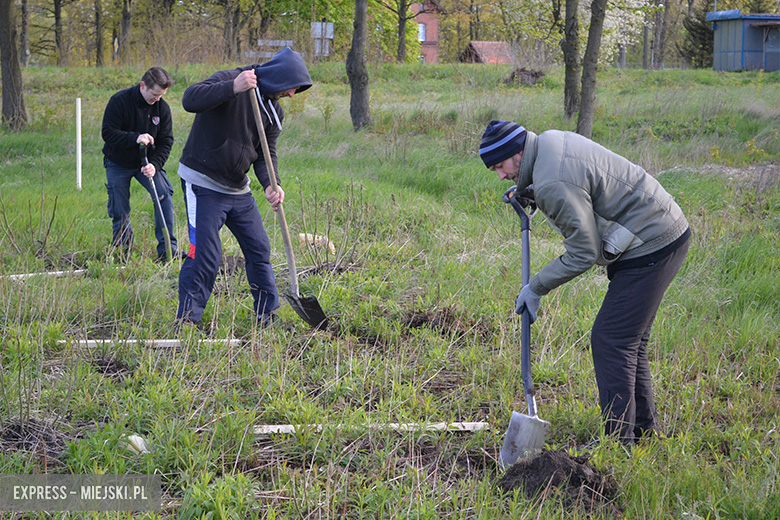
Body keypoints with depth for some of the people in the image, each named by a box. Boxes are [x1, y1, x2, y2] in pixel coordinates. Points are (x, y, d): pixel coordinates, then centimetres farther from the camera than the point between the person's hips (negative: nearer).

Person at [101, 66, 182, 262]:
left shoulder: (162, 107, -9)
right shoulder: (119, 101, -19)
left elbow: (166, 141, -6)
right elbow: (108, 133, -23)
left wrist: (155, 164, -22)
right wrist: (135, 138, -36)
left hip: (146, 162, 2)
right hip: (118, 163, -2)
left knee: (164, 195, -16)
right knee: (119, 210, 0)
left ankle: (167, 249, -11)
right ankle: (124, 250, 21)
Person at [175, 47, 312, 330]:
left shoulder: (273, 110, 7)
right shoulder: (227, 81, -15)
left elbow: (266, 154, 4)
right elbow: (190, 100, -31)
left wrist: (270, 185, -16)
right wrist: (232, 88, -42)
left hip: (239, 190, 8)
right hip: (203, 183, -8)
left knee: (259, 250, 11)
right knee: (205, 254, -14)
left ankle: (267, 317, 23)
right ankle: (186, 322, -5)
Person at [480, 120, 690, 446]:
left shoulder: (554, 185, -24)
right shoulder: (550, 139, 7)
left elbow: (584, 253, -19)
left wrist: (536, 287, -8)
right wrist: (529, 195, 16)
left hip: (650, 250, -11)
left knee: (611, 341, -7)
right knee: (629, 338, 18)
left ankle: (618, 441, -4)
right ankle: (643, 428, 27)